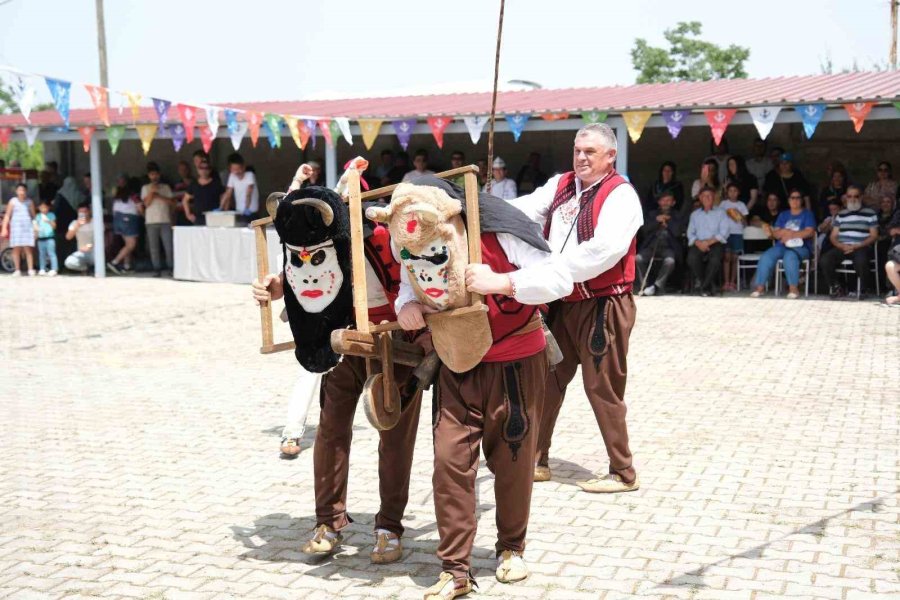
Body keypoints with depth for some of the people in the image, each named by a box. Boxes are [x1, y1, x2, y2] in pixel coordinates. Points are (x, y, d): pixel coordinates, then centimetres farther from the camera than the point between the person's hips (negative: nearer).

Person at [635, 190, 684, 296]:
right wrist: (656, 220, -3)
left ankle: (657, 286, -24)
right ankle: (644, 286, -19)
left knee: (670, 261, -36)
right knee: (638, 258, -28)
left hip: (668, 247, -2)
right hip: (651, 246, 2)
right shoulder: (652, 214, 24)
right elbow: (644, 230, 8)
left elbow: (677, 232, 1)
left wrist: (667, 221, 4)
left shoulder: (677, 216, 18)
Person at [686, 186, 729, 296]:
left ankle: (705, 286, -21)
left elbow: (723, 233, 2)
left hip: (715, 243, -2)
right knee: (692, 258, -32)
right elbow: (690, 233, 11)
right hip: (698, 244, 2)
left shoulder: (720, 213, 14)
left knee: (715, 259, -35)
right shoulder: (695, 214, 22)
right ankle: (699, 280, -11)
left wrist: (708, 242, -13)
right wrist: (698, 243, -11)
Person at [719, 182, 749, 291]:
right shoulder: (724, 203, 8)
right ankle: (726, 282, -8)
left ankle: (732, 282, 1)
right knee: (727, 257, -8)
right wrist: (726, 214, -11)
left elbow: (745, 223, 10)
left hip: (738, 233, 1)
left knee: (734, 258, -1)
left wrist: (741, 217, -8)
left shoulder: (741, 205, 11)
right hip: (726, 232, -1)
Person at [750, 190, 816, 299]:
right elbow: (776, 233, 11)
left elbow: (809, 232, -5)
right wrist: (786, 232, -10)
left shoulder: (807, 214, 11)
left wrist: (792, 234, -13)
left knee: (789, 256, -39)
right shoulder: (783, 215, 22)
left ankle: (794, 288, -36)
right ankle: (760, 287, -28)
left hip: (801, 247, -4)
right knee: (766, 256, -26)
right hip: (782, 246, 4)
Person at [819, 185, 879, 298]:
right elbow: (833, 236, 14)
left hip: (861, 247, -3)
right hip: (842, 248, 3)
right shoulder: (841, 214, 19)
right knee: (824, 260, -26)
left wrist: (857, 246, -11)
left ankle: (862, 290, -12)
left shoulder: (870, 213, 9)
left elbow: (874, 236, 3)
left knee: (861, 260, -39)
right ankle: (834, 288, -5)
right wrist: (842, 246, -8)